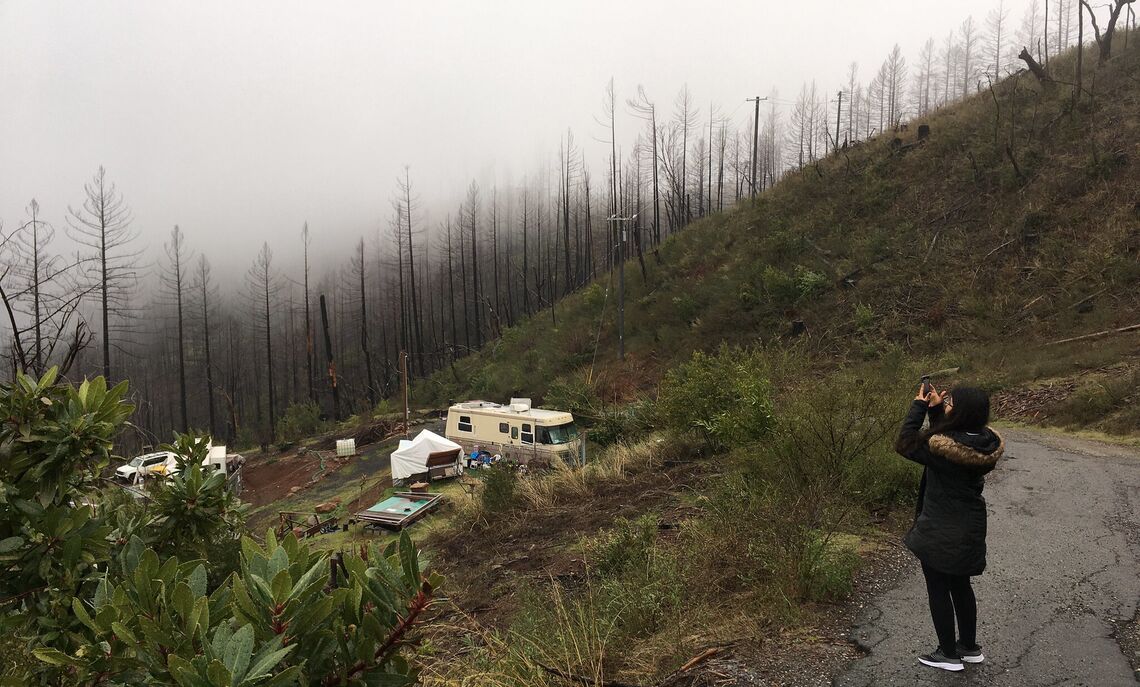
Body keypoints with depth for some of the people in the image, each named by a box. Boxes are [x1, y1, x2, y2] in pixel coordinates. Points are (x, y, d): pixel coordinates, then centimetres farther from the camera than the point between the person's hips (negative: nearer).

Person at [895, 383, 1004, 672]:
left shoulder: (941, 447, -31)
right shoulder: (986, 442, -9)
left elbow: (905, 444, -13)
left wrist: (920, 406, -9)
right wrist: (935, 410, -2)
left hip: (941, 532, -7)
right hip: (970, 529, 7)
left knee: (938, 590, 12)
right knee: (961, 586, 25)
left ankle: (948, 654, 27)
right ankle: (970, 647, 40)